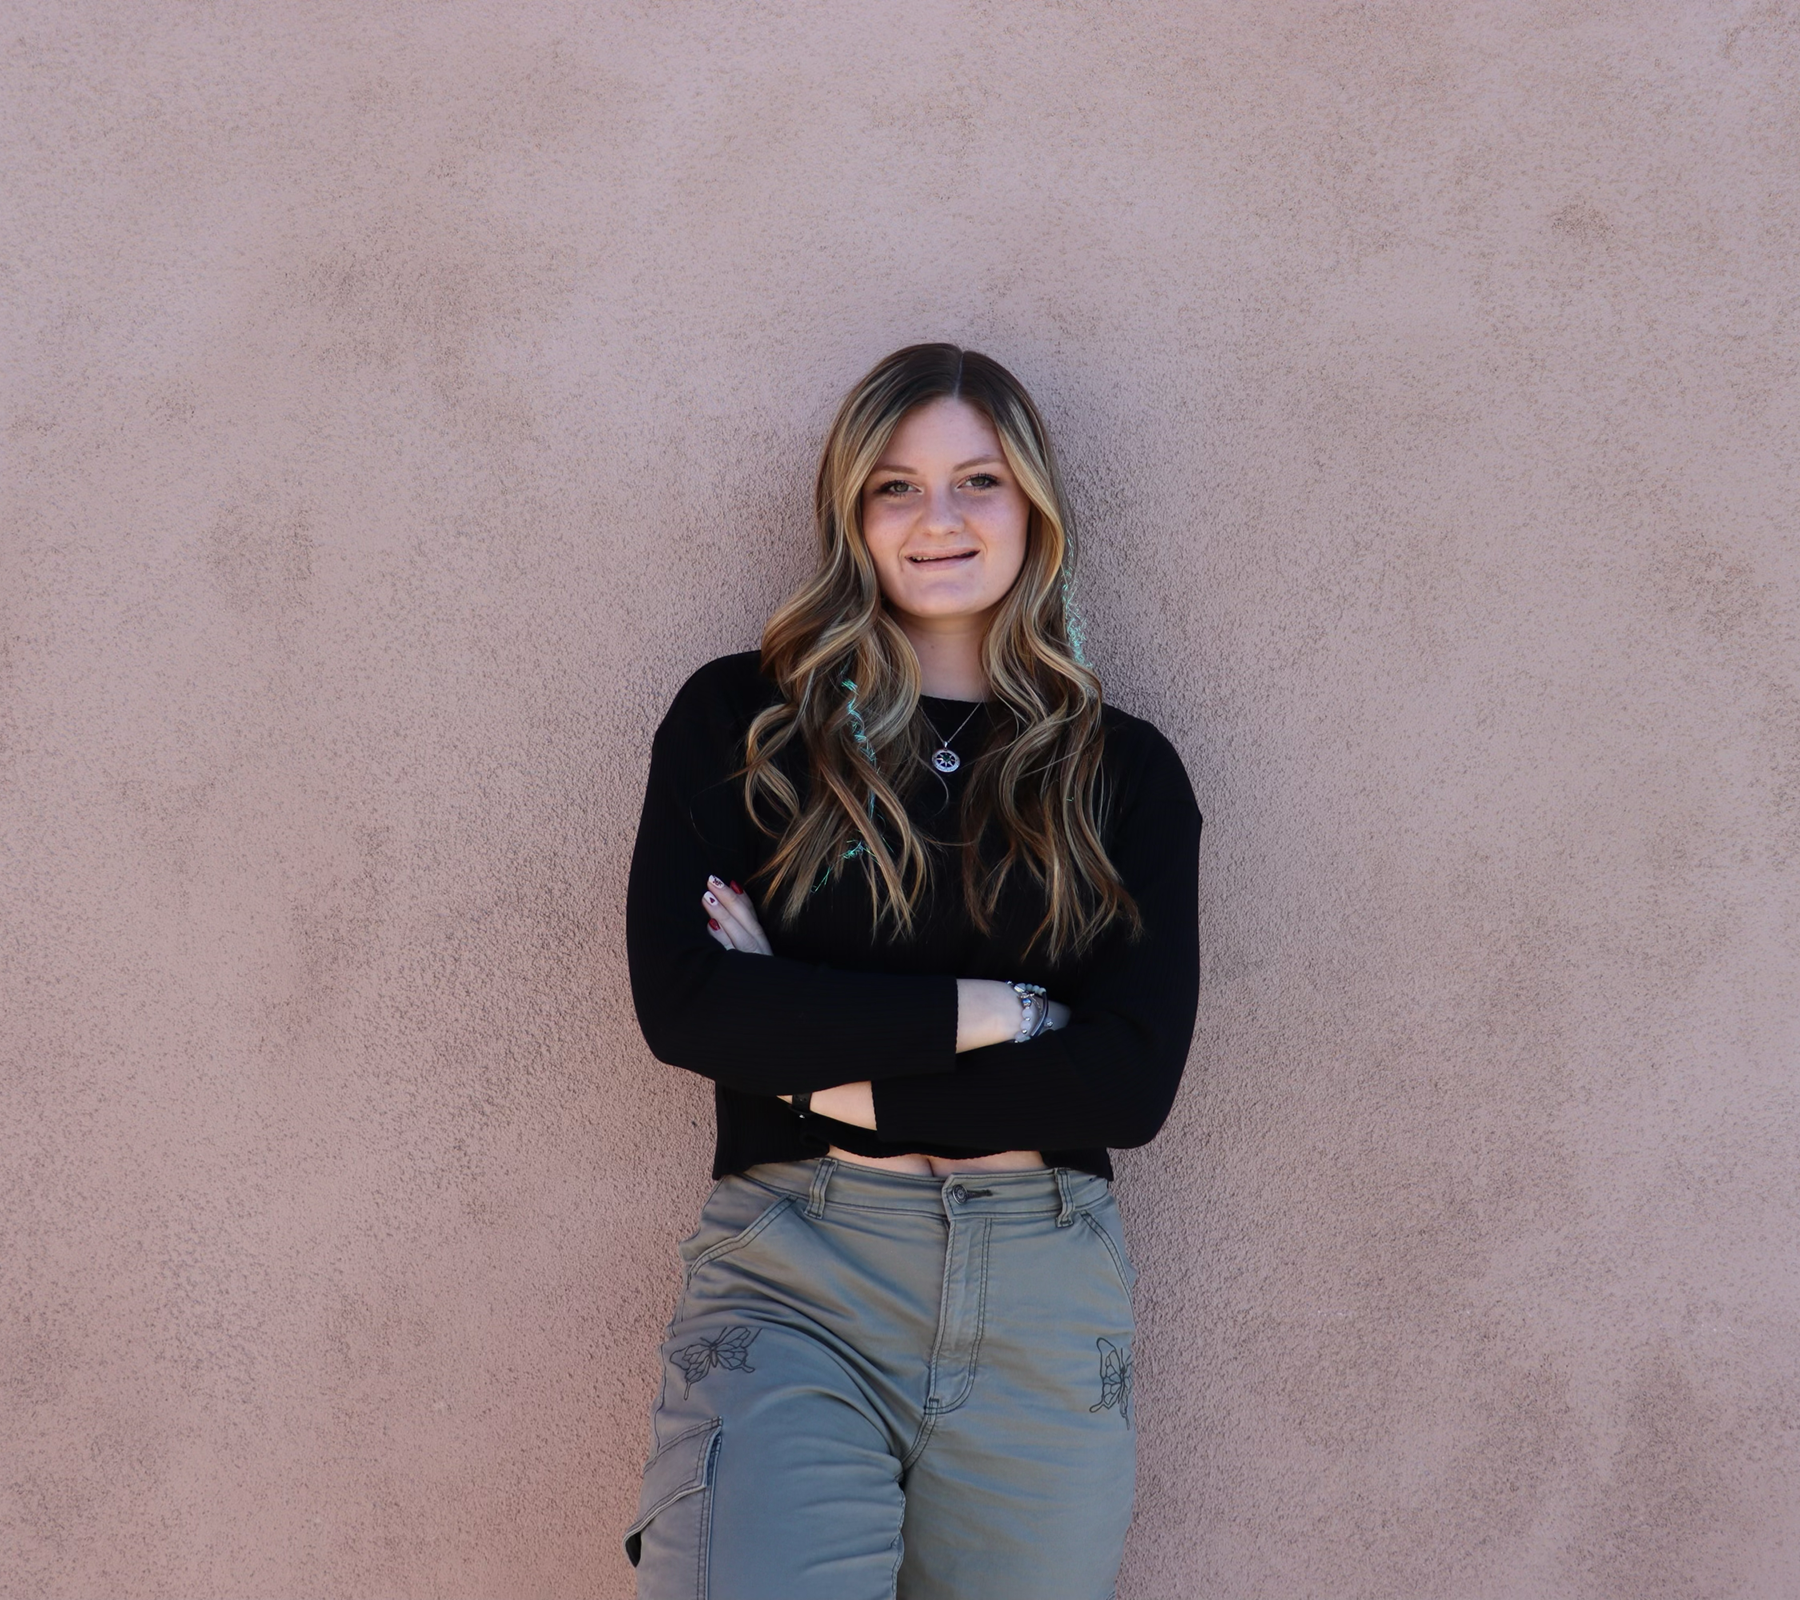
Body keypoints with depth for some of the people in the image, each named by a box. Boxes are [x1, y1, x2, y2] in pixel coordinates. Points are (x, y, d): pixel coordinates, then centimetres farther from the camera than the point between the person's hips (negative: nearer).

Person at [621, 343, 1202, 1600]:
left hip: (1049, 1303, 2)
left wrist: (826, 1077, -8)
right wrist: (990, 1011, -9)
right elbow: (682, 1001, -8)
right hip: (792, 1276, -2)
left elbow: (1132, 1082, -2)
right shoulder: (741, 719, 4)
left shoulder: (1123, 771, 7)